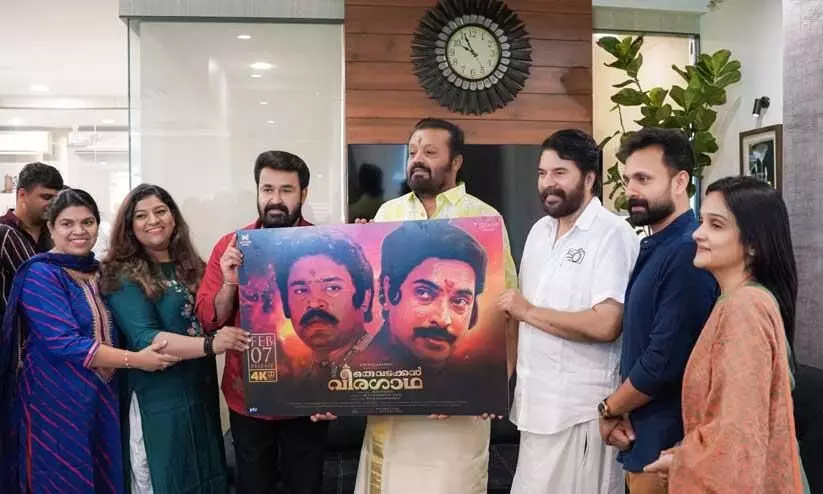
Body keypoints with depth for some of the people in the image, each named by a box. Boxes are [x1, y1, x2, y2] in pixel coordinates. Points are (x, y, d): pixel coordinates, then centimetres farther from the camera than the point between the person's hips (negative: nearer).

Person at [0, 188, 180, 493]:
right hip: (57, 400, -6)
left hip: (103, 397, 7)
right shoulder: (40, 274, -13)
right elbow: (64, 342, -21)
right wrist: (135, 360, -22)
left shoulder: (100, 271, 9)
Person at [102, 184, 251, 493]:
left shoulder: (191, 267, 7)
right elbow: (144, 339, -21)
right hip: (159, 402, -6)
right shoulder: (124, 277, -9)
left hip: (203, 394, 6)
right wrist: (209, 344, -35)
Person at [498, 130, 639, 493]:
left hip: (580, 408, -7)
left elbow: (605, 324, -25)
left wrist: (529, 311, -15)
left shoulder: (613, 234, -14)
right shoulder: (539, 231, 10)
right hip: (536, 402, 7)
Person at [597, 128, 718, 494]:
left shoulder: (686, 253, -22)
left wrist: (609, 409, -9)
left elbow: (666, 359, -25)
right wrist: (620, 409, -1)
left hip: (664, 440, -9)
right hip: (641, 430, 9)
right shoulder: (656, 247, 10)